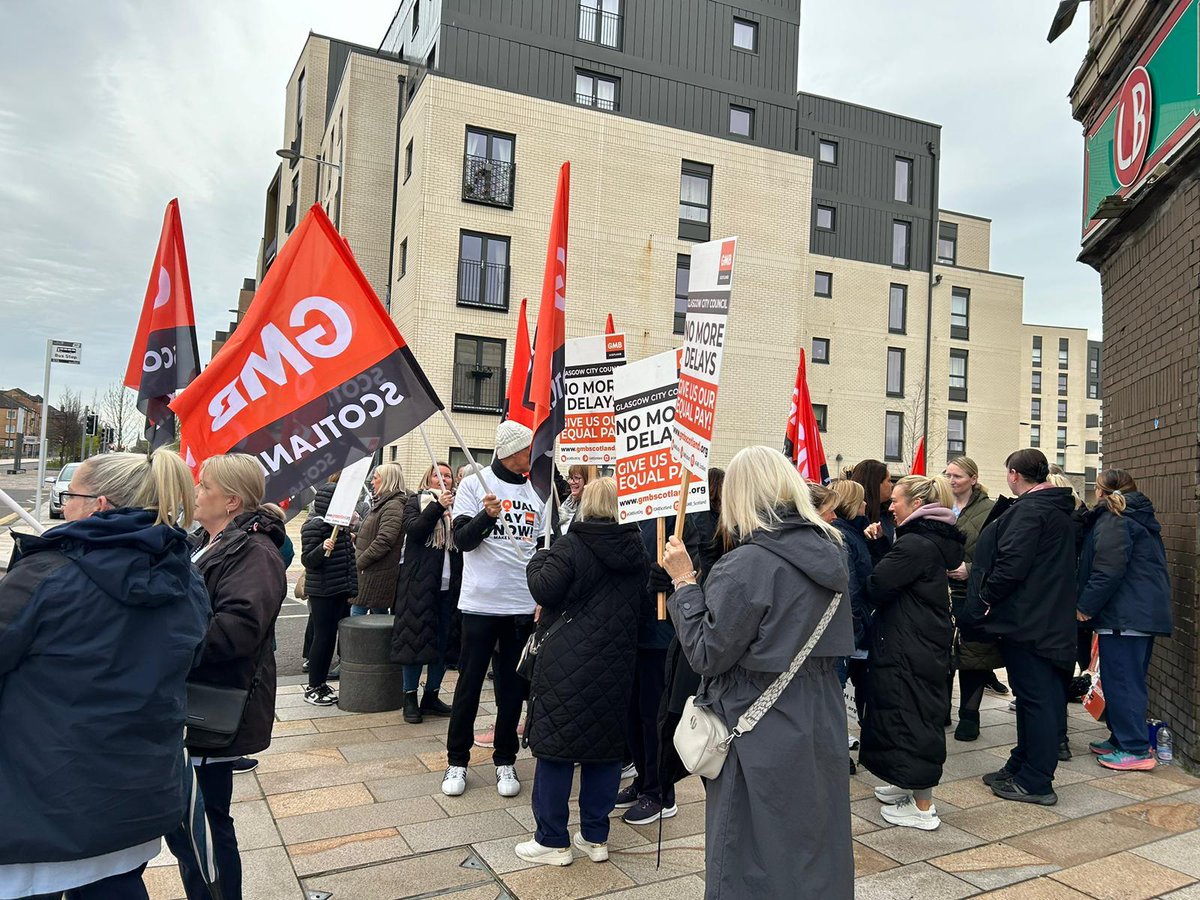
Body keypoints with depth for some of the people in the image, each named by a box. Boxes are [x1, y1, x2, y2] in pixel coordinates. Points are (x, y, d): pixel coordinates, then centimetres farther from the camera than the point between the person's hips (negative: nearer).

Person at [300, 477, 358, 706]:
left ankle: (322, 684, 21)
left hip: (341, 591, 8)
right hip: (322, 592, -8)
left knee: (333, 636, 11)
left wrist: (352, 588, 19)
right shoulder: (314, 526, -12)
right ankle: (313, 688, 9)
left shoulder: (342, 524, 11)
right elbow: (307, 560, -13)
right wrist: (322, 548, -32)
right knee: (323, 637, -2)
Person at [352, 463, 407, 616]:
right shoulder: (381, 503, 19)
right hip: (367, 572, 10)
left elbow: (383, 542, -23)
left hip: (377, 574, -10)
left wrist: (360, 562, -16)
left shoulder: (393, 506, -15)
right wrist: (356, 538, 10)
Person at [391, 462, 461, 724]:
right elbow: (413, 529, -13)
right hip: (420, 583, -4)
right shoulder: (416, 502, 6)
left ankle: (431, 696, 20)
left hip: (450, 584, 4)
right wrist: (438, 506, -22)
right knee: (416, 637, -1)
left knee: (444, 641, 8)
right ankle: (410, 698, 9)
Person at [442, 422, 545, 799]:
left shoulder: (536, 492, 9)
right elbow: (462, 540, -8)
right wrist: (488, 515, -25)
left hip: (523, 605, 4)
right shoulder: (474, 485, -2)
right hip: (481, 602, -3)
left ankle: (505, 761, 22)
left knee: (512, 687, 10)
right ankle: (457, 761, 19)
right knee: (469, 684, 5)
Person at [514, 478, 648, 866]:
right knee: (604, 746, 13)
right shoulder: (637, 553, 6)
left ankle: (553, 840, 12)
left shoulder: (571, 547, -12)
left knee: (555, 746, 4)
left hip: (567, 663, -5)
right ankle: (595, 837, 21)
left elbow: (544, 590, -14)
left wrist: (539, 559, 3)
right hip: (615, 666, 5)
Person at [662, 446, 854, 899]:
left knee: (758, 862, 9)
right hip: (821, 726, 7)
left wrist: (685, 581, -12)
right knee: (815, 841, 22)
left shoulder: (746, 565, -23)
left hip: (763, 735, -7)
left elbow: (707, 655, -18)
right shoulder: (828, 551, 1)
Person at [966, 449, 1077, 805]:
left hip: (1026, 621, -10)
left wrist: (986, 597, -11)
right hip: (1053, 622, 10)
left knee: (1035, 699, -3)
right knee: (1039, 698, 15)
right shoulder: (1060, 511, 15)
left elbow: (1012, 565, -25)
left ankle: (1036, 783, 5)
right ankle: (1021, 767, 26)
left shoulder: (1028, 510, -17)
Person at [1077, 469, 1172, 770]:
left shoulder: (1114, 520, -12)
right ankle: (1123, 739, 24)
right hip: (1147, 612, 10)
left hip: (1124, 615, -10)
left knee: (1121, 681, -5)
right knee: (1130, 680, 16)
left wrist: (1086, 605, -13)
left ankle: (1135, 750, -1)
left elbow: (1108, 570, -21)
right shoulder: (1140, 517, 19)